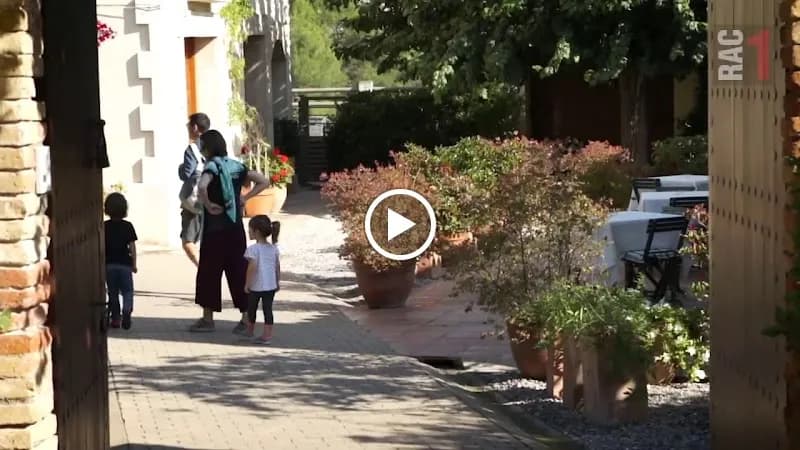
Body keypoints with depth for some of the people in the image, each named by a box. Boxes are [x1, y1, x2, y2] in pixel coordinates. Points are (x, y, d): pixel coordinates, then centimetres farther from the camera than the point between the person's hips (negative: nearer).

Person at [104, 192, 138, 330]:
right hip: (124, 263, -1)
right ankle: (127, 312, -20)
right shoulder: (127, 226, -4)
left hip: (109, 263, 1)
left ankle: (115, 318, 9)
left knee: (112, 293, 11)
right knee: (127, 291, 4)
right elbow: (132, 246, -4)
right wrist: (134, 264, 4)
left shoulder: (104, 227, -1)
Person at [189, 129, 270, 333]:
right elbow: (263, 182, 9)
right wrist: (245, 197, 7)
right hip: (236, 229, 6)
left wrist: (208, 205, -16)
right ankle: (246, 317, 7)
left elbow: (202, 187, -31)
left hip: (215, 231, -6)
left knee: (209, 272, 5)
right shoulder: (236, 166, 8)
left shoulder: (212, 166, -11)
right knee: (239, 272, 8)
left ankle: (208, 318, 12)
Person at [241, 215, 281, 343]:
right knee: (268, 309, 4)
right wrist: (278, 282, 17)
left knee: (251, 308, 15)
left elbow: (252, 267, -20)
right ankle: (267, 334, -3)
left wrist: (247, 284, -13)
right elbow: (277, 267, 8)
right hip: (271, 285, 4)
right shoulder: (273, 248, 5)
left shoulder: (253, 249, -13)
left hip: (256, 286, -4)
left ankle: (250, 330, 32)